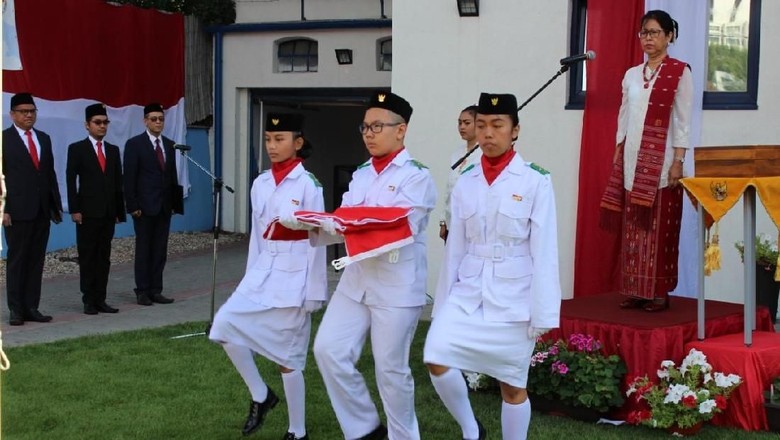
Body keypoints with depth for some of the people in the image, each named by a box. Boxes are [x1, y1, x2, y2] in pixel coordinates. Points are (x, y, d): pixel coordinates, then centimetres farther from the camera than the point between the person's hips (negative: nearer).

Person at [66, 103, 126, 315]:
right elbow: (71, 181, -4)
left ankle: (100, 299, 9)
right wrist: (74, 209, -11)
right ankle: (89, 301, 5)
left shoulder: (113, 150, 14)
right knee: (87, 257, 0)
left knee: (104, 257, 5)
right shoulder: (77, 149, 1)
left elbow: (118, 182, 13)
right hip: (87, 211, -4)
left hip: (108, 212, 4)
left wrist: (120, 210, 8)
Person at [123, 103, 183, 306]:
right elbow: (129, 177, -6)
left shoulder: (169, 145, 12)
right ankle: (142, 291, 7)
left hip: (164, 205, 5)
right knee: (143, 249, 1)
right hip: (144, 205, -5)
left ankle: (156, 291, 11)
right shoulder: (135, 144, -3)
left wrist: (175, 203, 7)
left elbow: (173, 175, 13)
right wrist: (133, 205, -12)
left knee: (160, 250, 5)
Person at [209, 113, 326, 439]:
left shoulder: (308, 185, -9)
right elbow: (256, 234, 14)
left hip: (293, 276, -6)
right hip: (263, 273, 6)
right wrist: (250, 278, 14)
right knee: (225, 324, -13)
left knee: (287, 356, 1)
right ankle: (260, 396, 6)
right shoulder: (260, 184, 8)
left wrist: (314, 292, -9)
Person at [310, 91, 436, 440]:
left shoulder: (417, 175, -6)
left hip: (397, 286, -6)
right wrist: (313, 229, -11)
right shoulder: (361, 175, 14)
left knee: (391, 368, 1)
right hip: (356, 279, 6)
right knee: (329, 350, -2)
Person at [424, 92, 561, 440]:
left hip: (514, 297, -3)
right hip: (468, 291, 4)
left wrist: (542, 313, -10)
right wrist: (442, 304, 11)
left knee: (513, 385, 6)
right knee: (436, 358, -14)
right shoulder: (465, 183, 6)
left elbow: (544, 252, -8)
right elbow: (455, 248, 10)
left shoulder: (535, 181, -7)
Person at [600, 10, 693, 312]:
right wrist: (617, 158, 9)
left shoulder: (679, 72, -2)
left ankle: (659, 291, 1)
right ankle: (635, 290, 10)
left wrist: (678, 161, -12)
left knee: (660, 227, -4)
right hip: (633, 160, 5)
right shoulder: (632, 75, 14)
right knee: (633, 228, 5)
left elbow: (683, 120, -6)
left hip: (662, 160, -5)